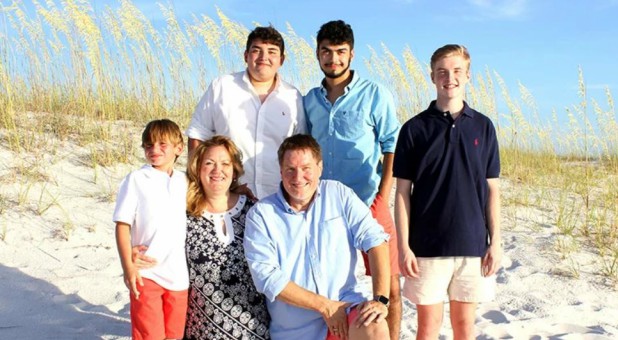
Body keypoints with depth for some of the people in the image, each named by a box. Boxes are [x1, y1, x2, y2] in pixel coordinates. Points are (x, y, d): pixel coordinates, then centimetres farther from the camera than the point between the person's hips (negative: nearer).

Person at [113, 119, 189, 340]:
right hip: (146, 274, -3)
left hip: (179, 274, 4)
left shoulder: (184, 181, 6)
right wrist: (128, 267, -13)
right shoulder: (136, 179, -4)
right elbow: (122, 225, -7)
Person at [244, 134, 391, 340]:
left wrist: (380, 298, -19)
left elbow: (374, 239, -5)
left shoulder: (339, 194, 1)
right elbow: (267, 277, -11)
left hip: (346, 304, 1)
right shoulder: (260, 214, -4)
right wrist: (325, 305, -16)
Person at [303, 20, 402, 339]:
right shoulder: (310, 100, 9)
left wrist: (382, 199, -12)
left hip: (368, 205, -4)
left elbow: (392, 148, -4)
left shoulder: (375, 95, -3)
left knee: (388, 286, -2)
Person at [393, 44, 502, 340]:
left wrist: (495, 242, 2)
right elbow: (403, 191, -2)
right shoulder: (415, 128, -2)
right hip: (427, 245, -1)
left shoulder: (483, 127, 4)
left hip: (473, 244, 2)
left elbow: (492, 189, 6)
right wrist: (404, 246, -6)